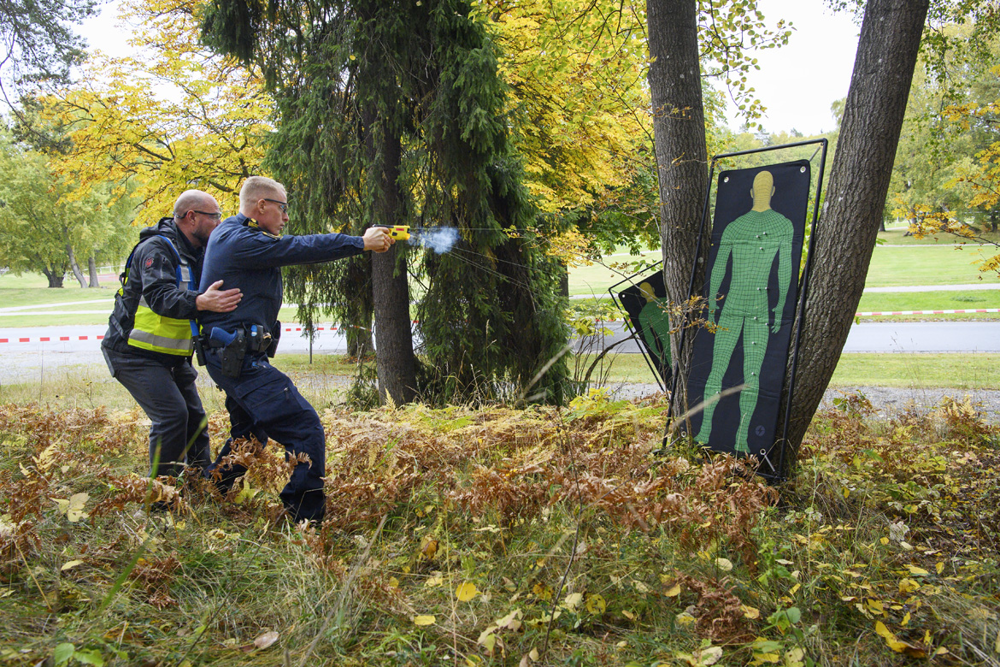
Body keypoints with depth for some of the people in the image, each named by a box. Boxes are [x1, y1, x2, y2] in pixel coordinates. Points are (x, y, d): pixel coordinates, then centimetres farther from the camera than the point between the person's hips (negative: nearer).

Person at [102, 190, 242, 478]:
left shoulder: (197, 252, 9)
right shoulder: (156, 249, -19)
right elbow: (160, 297, -36)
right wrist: (200, 302, -52)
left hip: (172, 355, 9)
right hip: (136, 354, -9)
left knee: (194, 416, 8)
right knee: (172, 413, -19)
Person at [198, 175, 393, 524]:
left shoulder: (230, 233, 18)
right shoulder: (241, 240, -16)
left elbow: (294, 247, 18)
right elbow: (299, 248, -16)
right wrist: (361, 243, -9)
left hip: (231, 357, 11)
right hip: (239, 358, -11)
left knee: (250, 435, 27)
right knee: (306, 429, -14)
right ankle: (306, 521, -12)